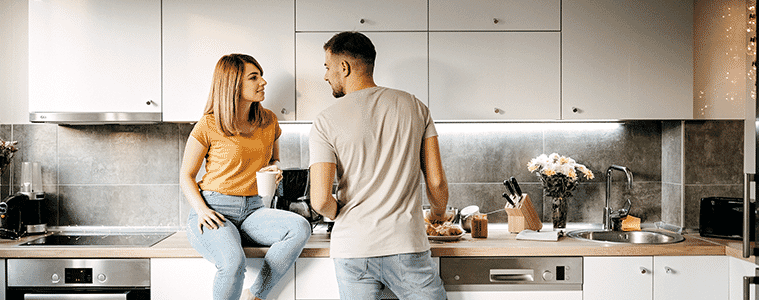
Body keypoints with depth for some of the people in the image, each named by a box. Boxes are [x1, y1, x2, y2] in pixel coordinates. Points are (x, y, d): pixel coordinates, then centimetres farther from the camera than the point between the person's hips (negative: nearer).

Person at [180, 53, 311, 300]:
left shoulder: (268, 121, 9)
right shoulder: (208, 126, -4)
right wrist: (201, 210, -15)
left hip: (252, 210, 5)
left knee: (300, 228, -27)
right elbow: (186, 176, 3)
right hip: (214, 209, -4)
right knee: (233, 262, -37)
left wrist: (274, 170, 0)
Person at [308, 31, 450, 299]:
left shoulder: (326, 121, -5)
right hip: (407, 245, 1)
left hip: (352, 249, 0)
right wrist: (439, 213, 21)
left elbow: (321, 200, -12)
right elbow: (436, 181, 1)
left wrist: (343, 216, 10)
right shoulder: (415, 107, 2)